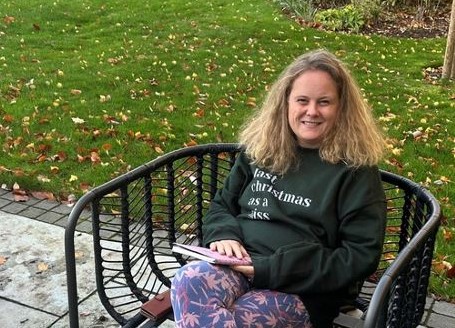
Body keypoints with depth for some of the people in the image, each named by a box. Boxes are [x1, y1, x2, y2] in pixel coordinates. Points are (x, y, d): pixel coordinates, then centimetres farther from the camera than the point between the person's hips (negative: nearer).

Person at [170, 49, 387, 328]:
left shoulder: (355, 168, -1)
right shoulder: (261, 148, 13)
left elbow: (362, 256, -7)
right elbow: (222, 205, 20)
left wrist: (275, 270, -15)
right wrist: (224, 235, -6)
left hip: (303, 291, -4)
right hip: (239, 266, 4)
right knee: (189, 280, -31)